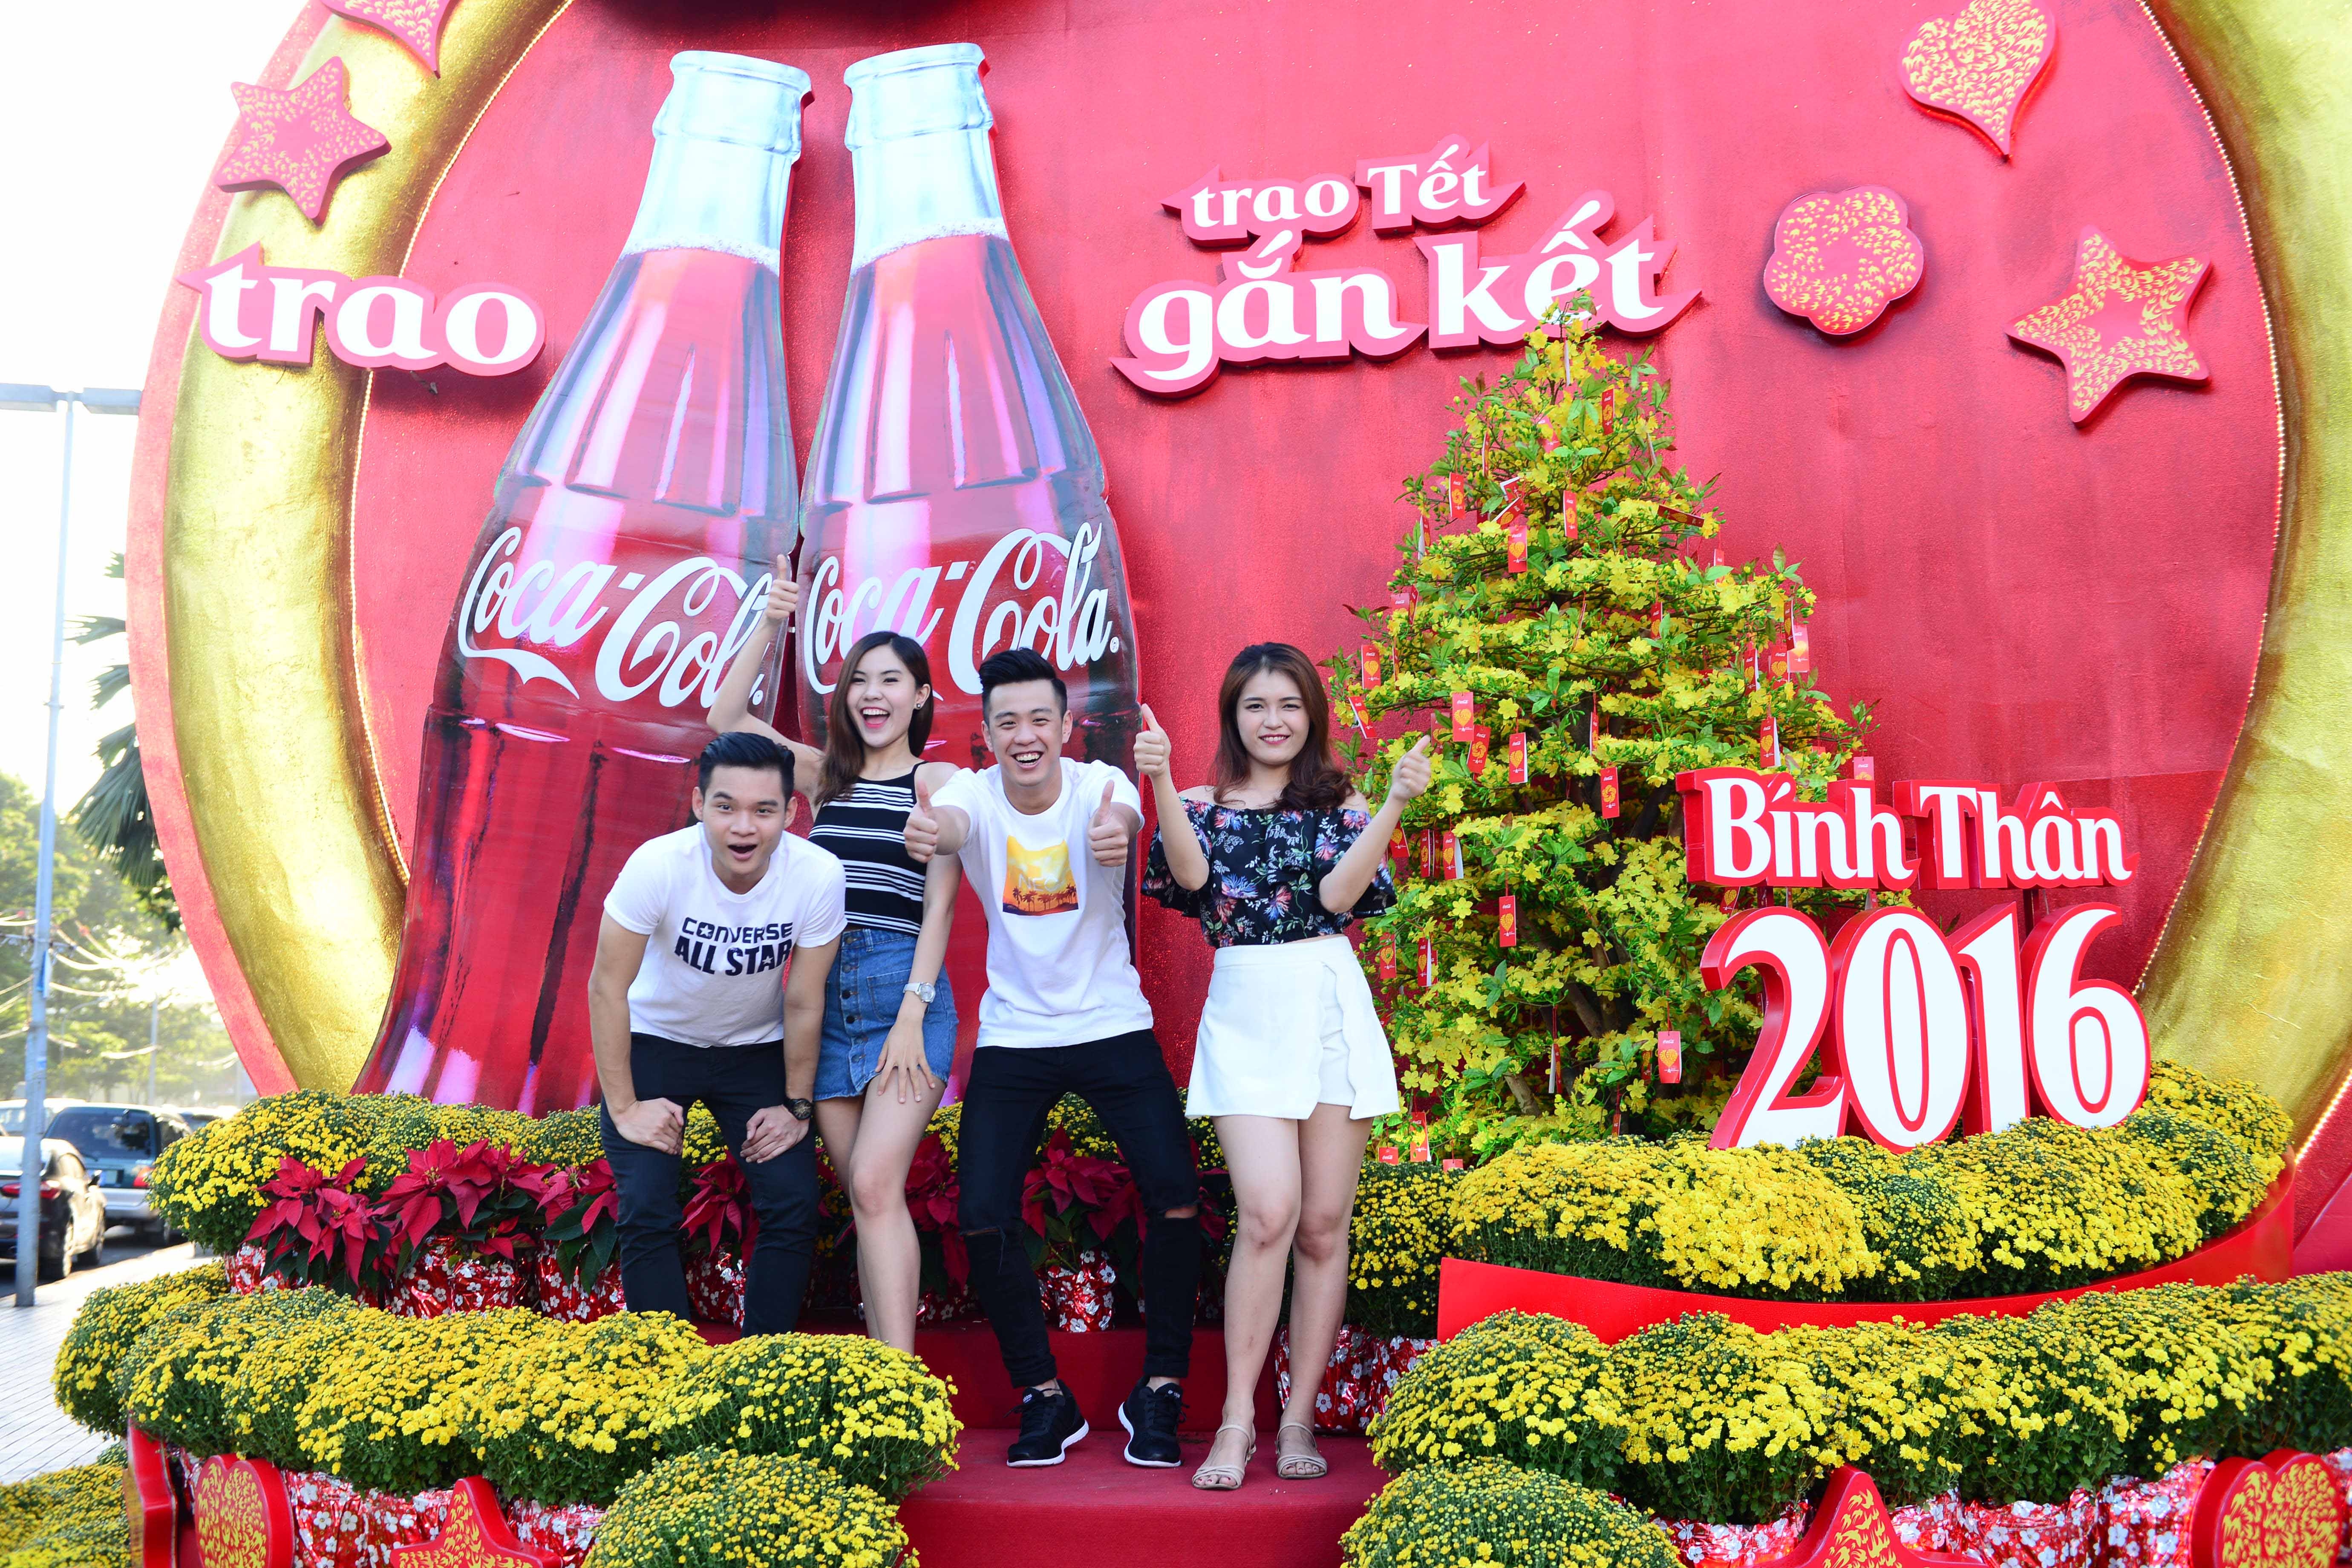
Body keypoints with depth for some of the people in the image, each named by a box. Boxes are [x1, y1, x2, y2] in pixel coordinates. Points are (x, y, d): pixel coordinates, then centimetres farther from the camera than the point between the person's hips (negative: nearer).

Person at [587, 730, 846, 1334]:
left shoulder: (819, 876, -26)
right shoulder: (658, 866, -30)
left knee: (794, 1205, -9)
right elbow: (607, 988, -19)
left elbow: (803, 1002, -13)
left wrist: (796, 1108, -4)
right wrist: (624, 1108, -17)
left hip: (756, 1049, 1)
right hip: (656, 1042, -1)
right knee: (647, 1212, -13)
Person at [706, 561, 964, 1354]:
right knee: (868, 1197, 6)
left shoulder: (938, 781, 2)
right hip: (825, 992, 4)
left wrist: (912, 1014, -12)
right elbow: (726, 719, 7)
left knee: (874, 1186, -15)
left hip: (905, 991, -4)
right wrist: (770, 625, -2)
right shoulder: (826, 774, 14)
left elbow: (938, 904, -4)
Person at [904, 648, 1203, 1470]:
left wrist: (1116, 833, -62)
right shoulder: (972, 795, -10)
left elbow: (1122, 817, -37)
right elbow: (947, 825, -34)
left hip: (1113, 1026, -1)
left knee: (1177, 1197, -11)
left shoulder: (1100, 784, -12)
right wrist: (926, 833, -59)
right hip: (1013, 1037, 1)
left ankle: (1159, 1393, 10)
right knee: (982, 1217, -7)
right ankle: (1044, 1397, 14)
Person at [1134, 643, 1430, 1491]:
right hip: (1245, 1013, -1)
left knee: (1324, 1223, 2)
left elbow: (1337, 893, -7)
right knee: (1269, 1211, -15)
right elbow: (1192, 876, -11)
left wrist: (1397, 801, -15)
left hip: (1329, 1006, 1)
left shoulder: (1339, 803, 10)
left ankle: (1298, 1419, 13)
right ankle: (1237, 1421, -3)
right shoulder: (1203, 805, 10)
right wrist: (1160, 781, -21)